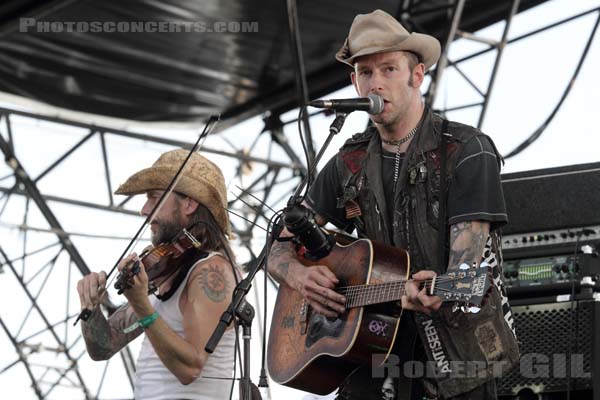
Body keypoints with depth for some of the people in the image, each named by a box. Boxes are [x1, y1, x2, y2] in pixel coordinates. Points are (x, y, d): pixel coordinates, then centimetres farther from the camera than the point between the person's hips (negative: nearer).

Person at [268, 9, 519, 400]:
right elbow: (281, 246, 12)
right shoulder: (350, 164, 8)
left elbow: (466, 262, -16)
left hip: (458, 351, -4)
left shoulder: (468, 151, -7)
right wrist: (300, 275, -11)